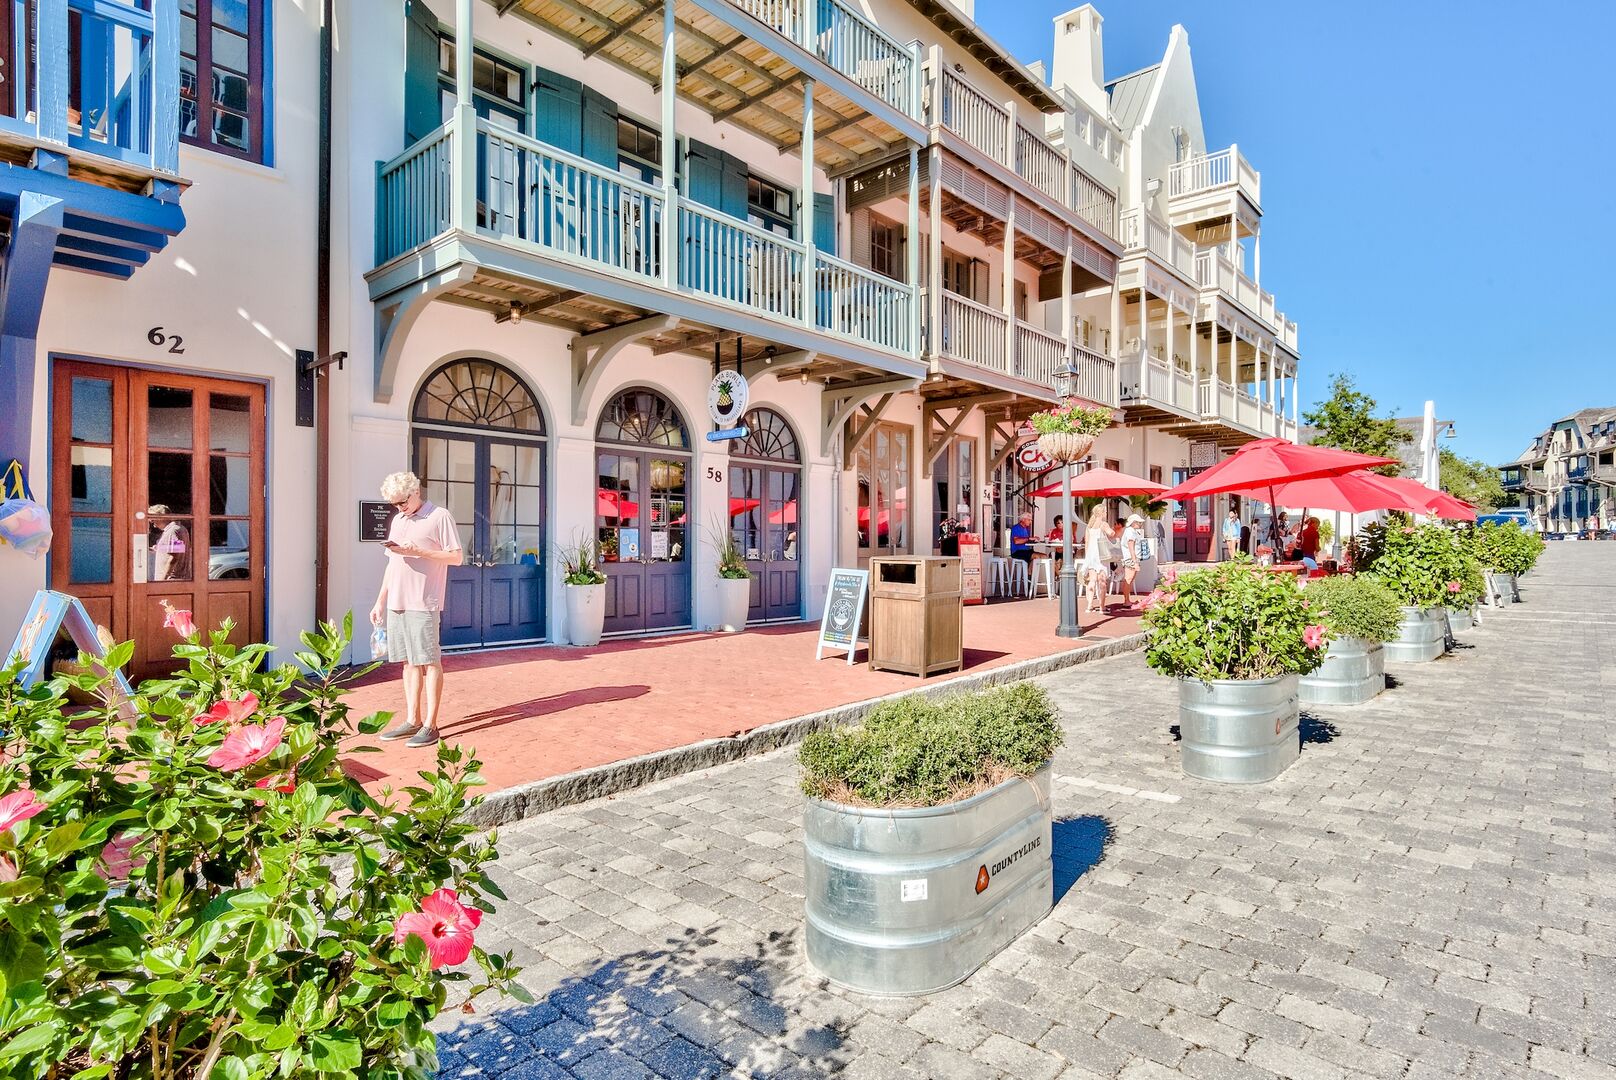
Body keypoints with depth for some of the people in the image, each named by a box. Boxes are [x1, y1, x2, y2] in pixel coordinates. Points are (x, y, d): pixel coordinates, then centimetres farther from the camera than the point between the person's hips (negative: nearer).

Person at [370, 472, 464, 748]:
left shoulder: (440, 517, -4)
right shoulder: (397, 520, 18)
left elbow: (456, 557, -8)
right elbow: (392, 564, 22)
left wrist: (416, 551, -16)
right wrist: (380, 601, 18)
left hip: (423, 603, -7)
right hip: (396, 603, 7)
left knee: (429, 662, -3)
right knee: (409, 662, 10)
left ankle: (430, 725, 1)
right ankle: (412, 721, 17)